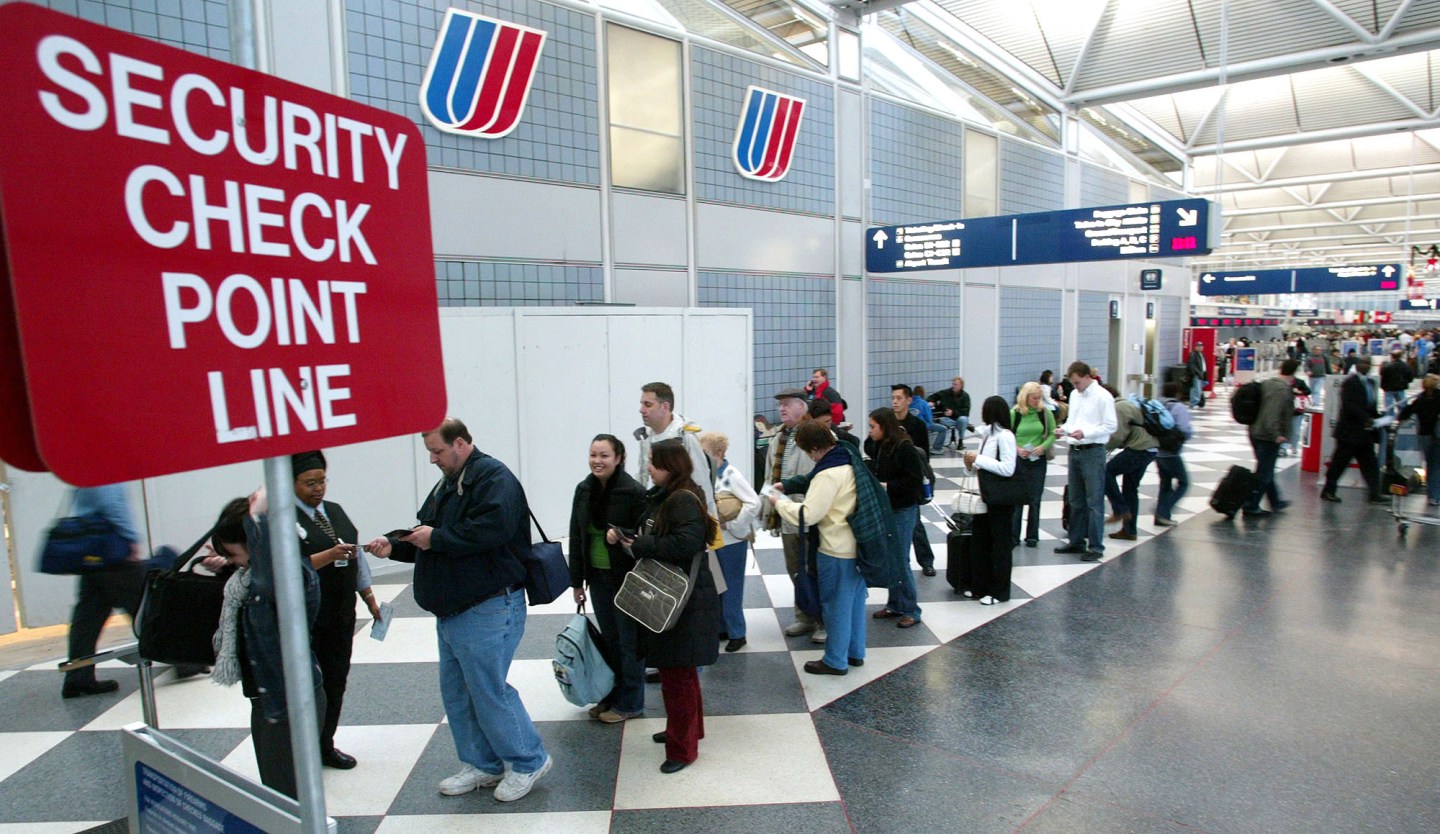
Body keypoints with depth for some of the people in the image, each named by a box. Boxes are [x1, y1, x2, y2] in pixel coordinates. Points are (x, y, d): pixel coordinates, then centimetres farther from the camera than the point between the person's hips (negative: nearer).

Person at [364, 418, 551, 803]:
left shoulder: (493, 477, -14)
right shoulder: (447, 484, 16)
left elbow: (492, 529, -30)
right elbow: (428, 542, 23)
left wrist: (436, 537, -20)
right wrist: (395, 546, 5)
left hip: (487, 608, -10)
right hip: (452, 609, 10)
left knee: (488, 691, -3)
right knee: (456, 692, 16)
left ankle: (528, 761, 16)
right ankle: (483, 764, 31)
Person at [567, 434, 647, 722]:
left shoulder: (634, 492, -15)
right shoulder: (583, 490, 3)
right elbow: (576, 537, 8)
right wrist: (576, 579, 8)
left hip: (626, 577, -5)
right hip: (597, 577, 5)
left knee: (629, 641, 7)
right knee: (609, 639, 16)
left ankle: (630, 702, 21)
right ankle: (612, 695, 31)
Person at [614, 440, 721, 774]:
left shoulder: (685, 500, -20)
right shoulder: (660, 497, 10)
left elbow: (685, 544, -32)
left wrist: (638, 545, -22)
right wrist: (622, 535, 3)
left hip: (685, 602, -10)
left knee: (677, 674, 0)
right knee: (679, 671, 23)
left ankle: (683, 748, 14)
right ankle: (687, 728, 40)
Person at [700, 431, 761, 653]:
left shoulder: (731, 475, -17)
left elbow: (754, 503, -21)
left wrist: (731, 526, -18)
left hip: (731, 541, -6)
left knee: (731, 589, 4)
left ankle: (736, 633, 18)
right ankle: (721, 628, 30)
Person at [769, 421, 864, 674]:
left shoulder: (828, 475, -23)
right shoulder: (849, 463, 5)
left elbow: (809, 514, -25)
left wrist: (780, 503, -10)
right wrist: (790, 490, 9)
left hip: (836, 551, -9)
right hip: (856, 546, 9)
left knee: (836, 605, 5)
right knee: (855, 601, 19)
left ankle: (836, 661, 17)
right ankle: (855, 652, 32)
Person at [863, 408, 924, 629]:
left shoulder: (904, 448, -18)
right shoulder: (878, 446, 5)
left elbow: (916, 480, -20)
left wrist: (887, 486, -21)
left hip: (903, 510, -7)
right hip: (884, 508, 7)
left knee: (901, 560, -1)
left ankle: (910, 611, 11)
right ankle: (894, 604, 26)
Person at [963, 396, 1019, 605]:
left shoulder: (1005, 436, -15)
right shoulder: (987, 434, 9)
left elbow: (1008, 469, -22)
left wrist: (978, 459, -20)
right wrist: (971, 464, -4)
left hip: (1000, 500, -8)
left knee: (999, 545, 5)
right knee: (979, 542, 13)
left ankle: (999, 592, 16)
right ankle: (981, 586, 25)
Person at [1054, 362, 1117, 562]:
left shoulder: (1103, 396, -10)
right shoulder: (1074, 394, 12)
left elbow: (1111, 426, -13)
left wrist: (1085, 433, -22)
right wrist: (1063, 428, 0)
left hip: (1093, 452, -7)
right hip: (1075, 451, 7)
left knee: (1094, 502, -3)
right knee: (1076, 501, 15)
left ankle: (1095, 546, 4)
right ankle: (1076, 541, 26)